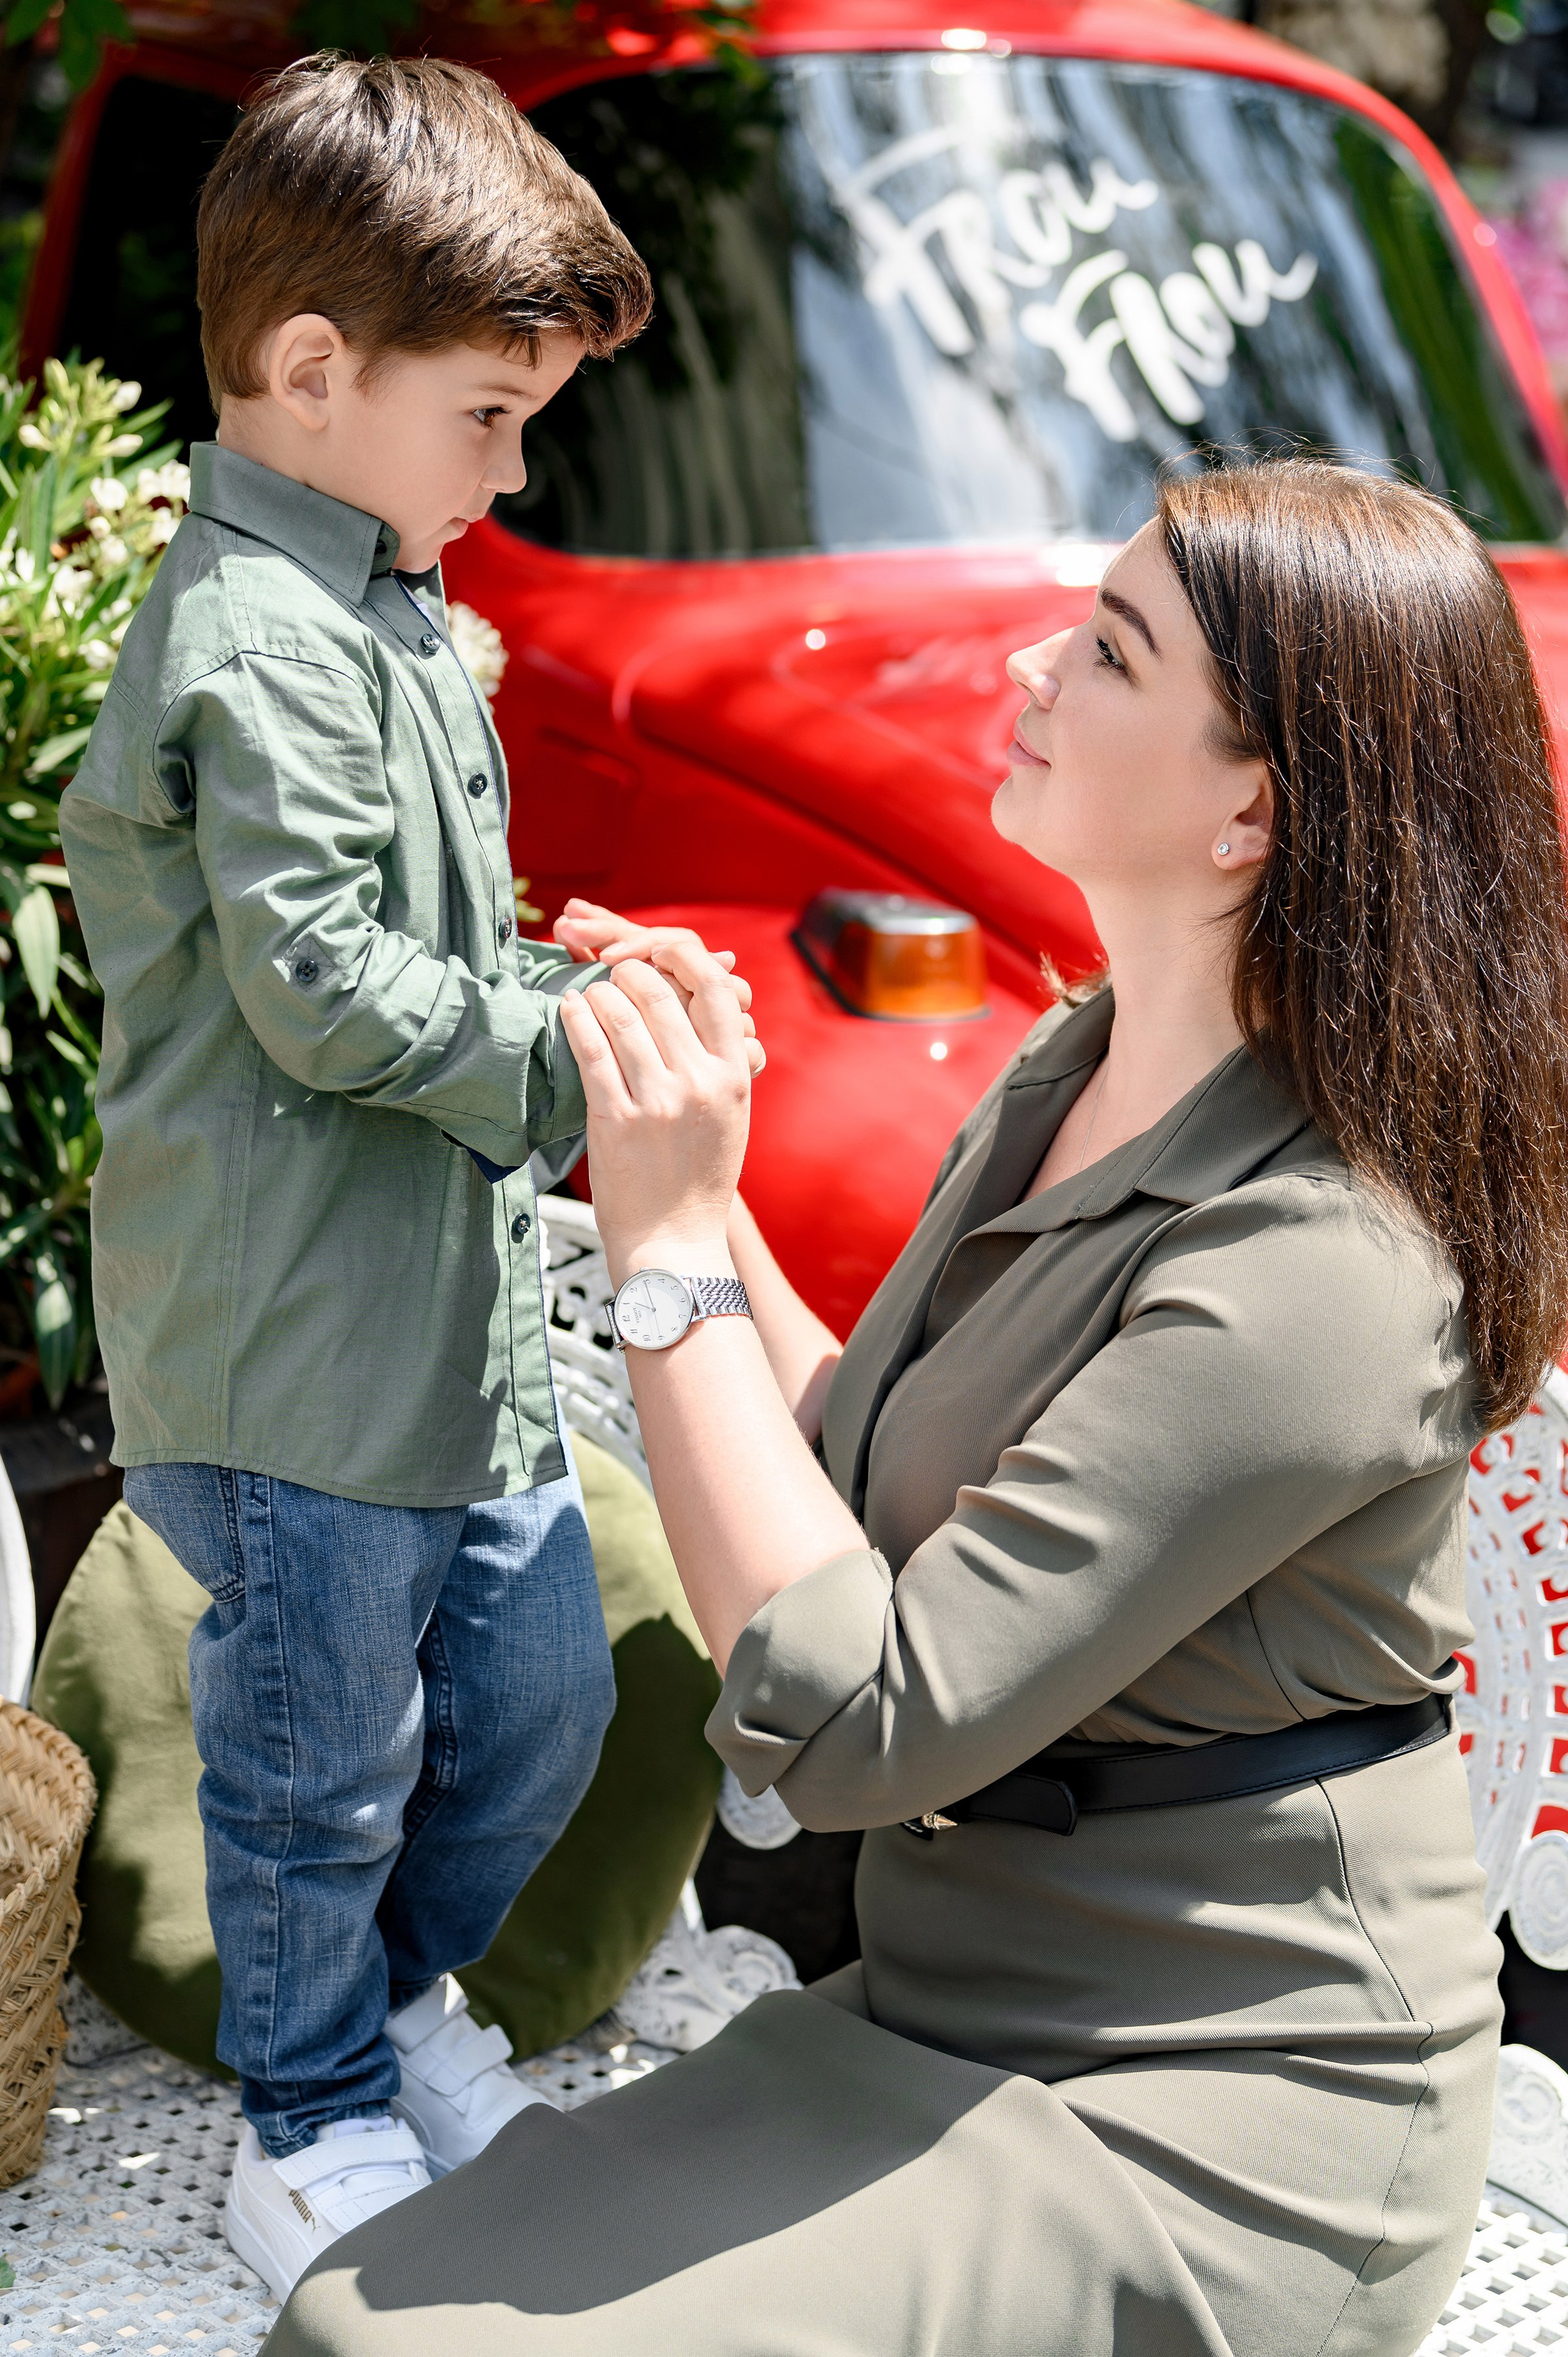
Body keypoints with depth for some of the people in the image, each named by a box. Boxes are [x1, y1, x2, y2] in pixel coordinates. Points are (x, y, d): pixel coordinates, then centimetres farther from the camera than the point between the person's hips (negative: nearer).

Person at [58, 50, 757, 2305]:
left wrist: (567, 980, 3)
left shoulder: (386, 607, 13)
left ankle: (402, 1985, 45)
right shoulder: (259, 643, -20)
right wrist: (577, 1048, -14)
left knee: (541, 1703, 20)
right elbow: (326, 995, -24)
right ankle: (318, 2123, 31)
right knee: (326, 1762, 9)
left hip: (462, 1302, 9)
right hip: (295, 1347, -9)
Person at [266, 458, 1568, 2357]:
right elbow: (868, 1497, 10)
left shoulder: (1313, 1274, -25)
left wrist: (666, 1248, -20)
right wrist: (697, 1179, 1)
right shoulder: (1071, 1074, 4)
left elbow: (857, 1725, -26)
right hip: (954, 2020, 8)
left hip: (1201, 2131, -8)